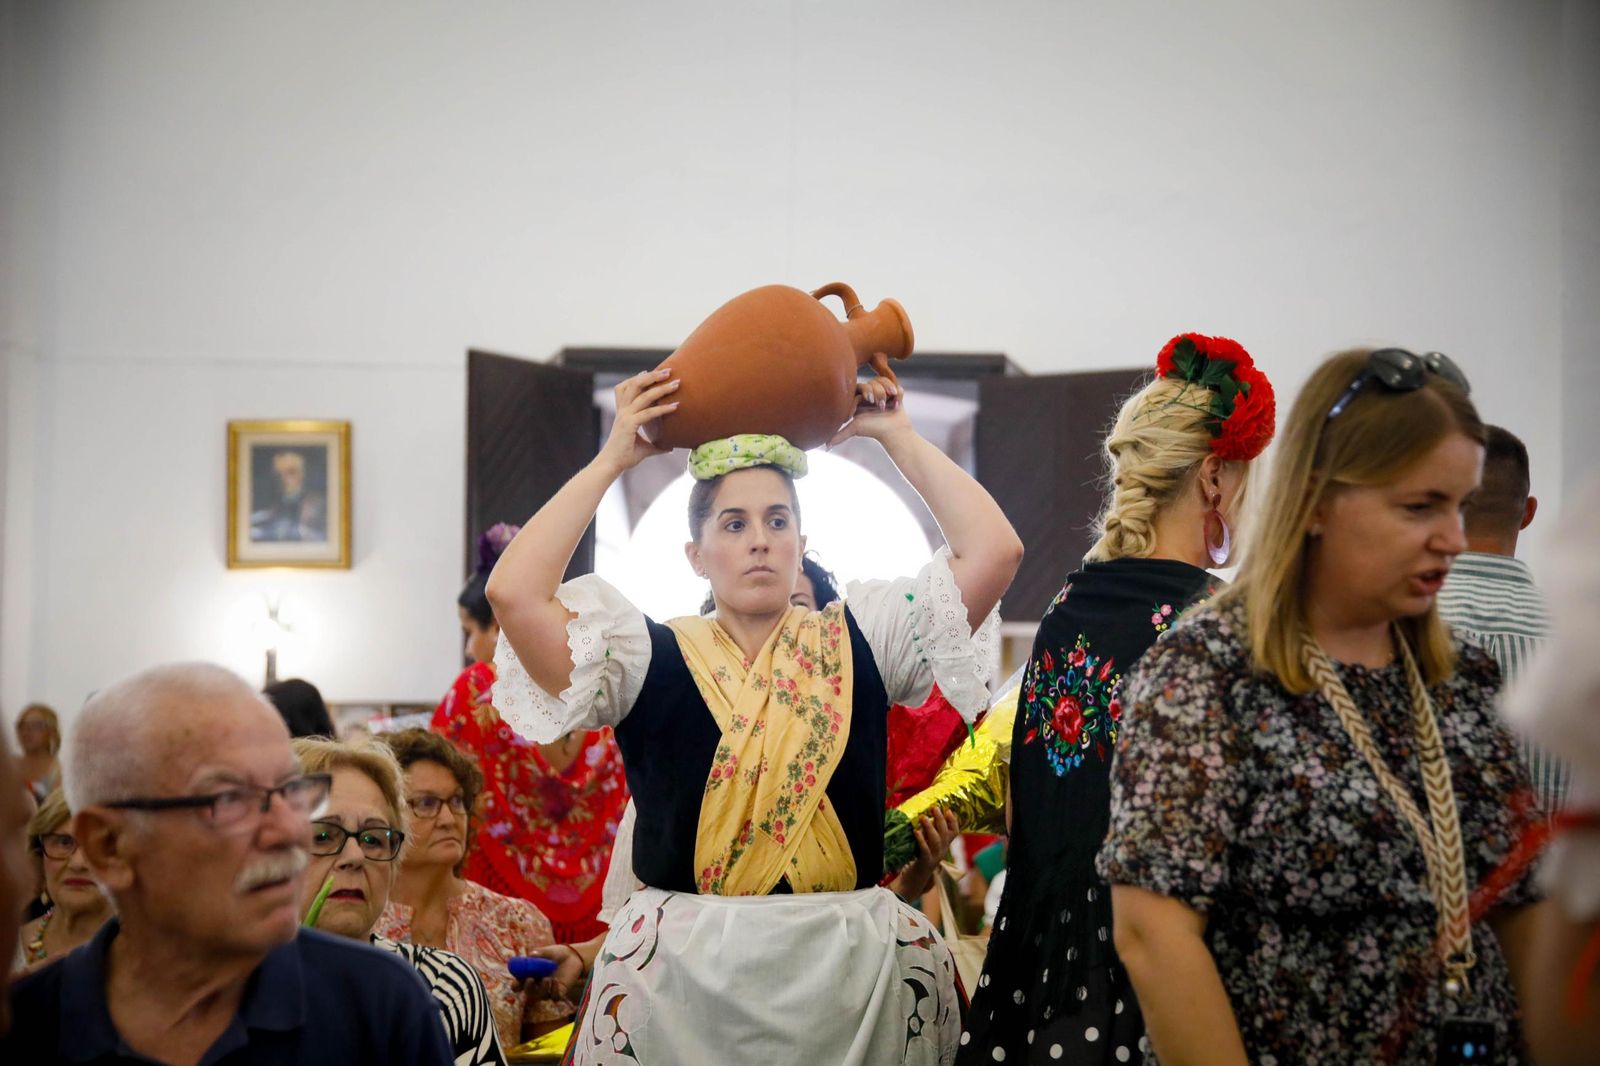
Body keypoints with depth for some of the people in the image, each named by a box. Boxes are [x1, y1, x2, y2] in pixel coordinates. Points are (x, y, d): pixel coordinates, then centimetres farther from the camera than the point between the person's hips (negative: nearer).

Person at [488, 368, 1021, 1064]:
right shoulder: (651, 658, 2)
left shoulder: (859, 642, 7)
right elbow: (514, 592, -12)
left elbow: (994, 550, -1)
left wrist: (895, 435, 5)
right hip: (684, 972, -1)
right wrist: (612, 460, -4)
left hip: (851, 972, 2)